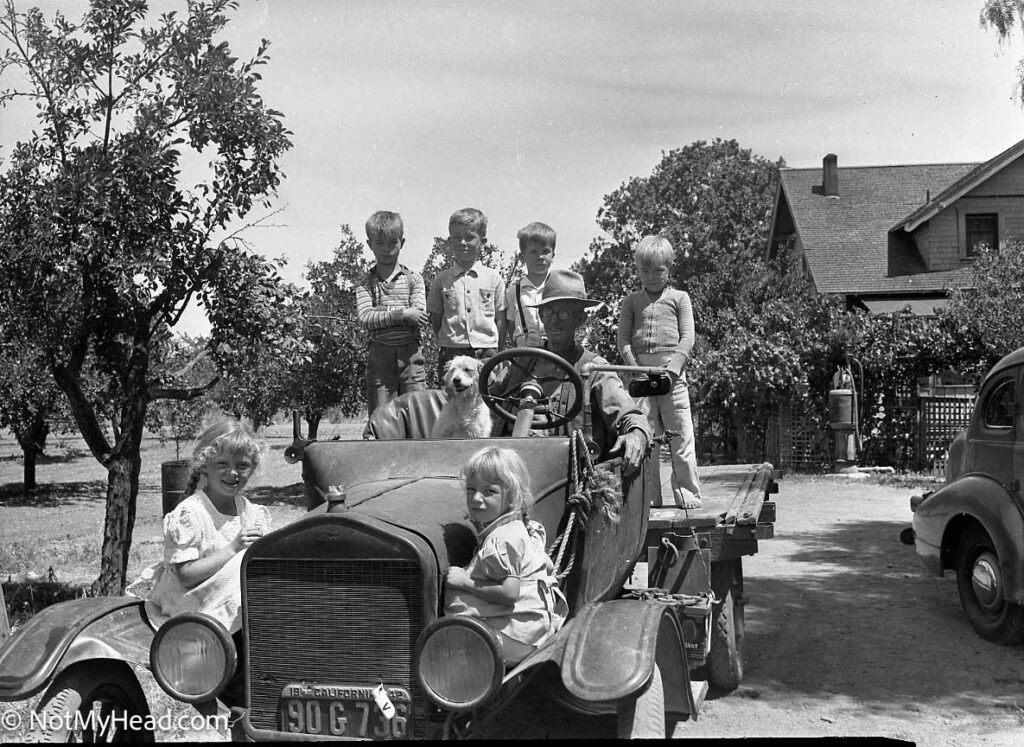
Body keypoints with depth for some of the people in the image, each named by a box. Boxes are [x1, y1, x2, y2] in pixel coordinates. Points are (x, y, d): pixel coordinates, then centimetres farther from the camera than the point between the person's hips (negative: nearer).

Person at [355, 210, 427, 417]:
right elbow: (364, 319, -9)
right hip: (379, 354, 0)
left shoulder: (413, 279, 7)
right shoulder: (366, 282, 6)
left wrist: (381, 311, -9)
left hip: (410, 354, 0)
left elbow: (419, 316, -7)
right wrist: (401, 314, -17)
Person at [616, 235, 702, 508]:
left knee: (680, 434, -3)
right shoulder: (631, 301, 16)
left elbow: (687, 339, 2)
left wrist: (671, 369, -12)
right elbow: (623, 339, 7)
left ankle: (688, 494, 5)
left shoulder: (679, 298, 11)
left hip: (672, 373, -2)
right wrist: (636, 369, -8)